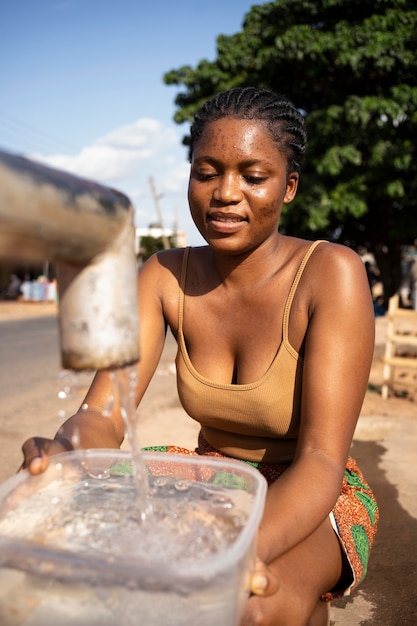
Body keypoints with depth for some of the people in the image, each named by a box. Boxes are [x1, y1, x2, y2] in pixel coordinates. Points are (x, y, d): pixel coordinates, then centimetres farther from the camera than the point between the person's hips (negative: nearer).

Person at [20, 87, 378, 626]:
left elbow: (322, 458, -25)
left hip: (309, 501, -2)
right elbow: (103, 414, -14)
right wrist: (69, 450, -38)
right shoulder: (165, 276, -6)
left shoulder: (331, 273, -19)